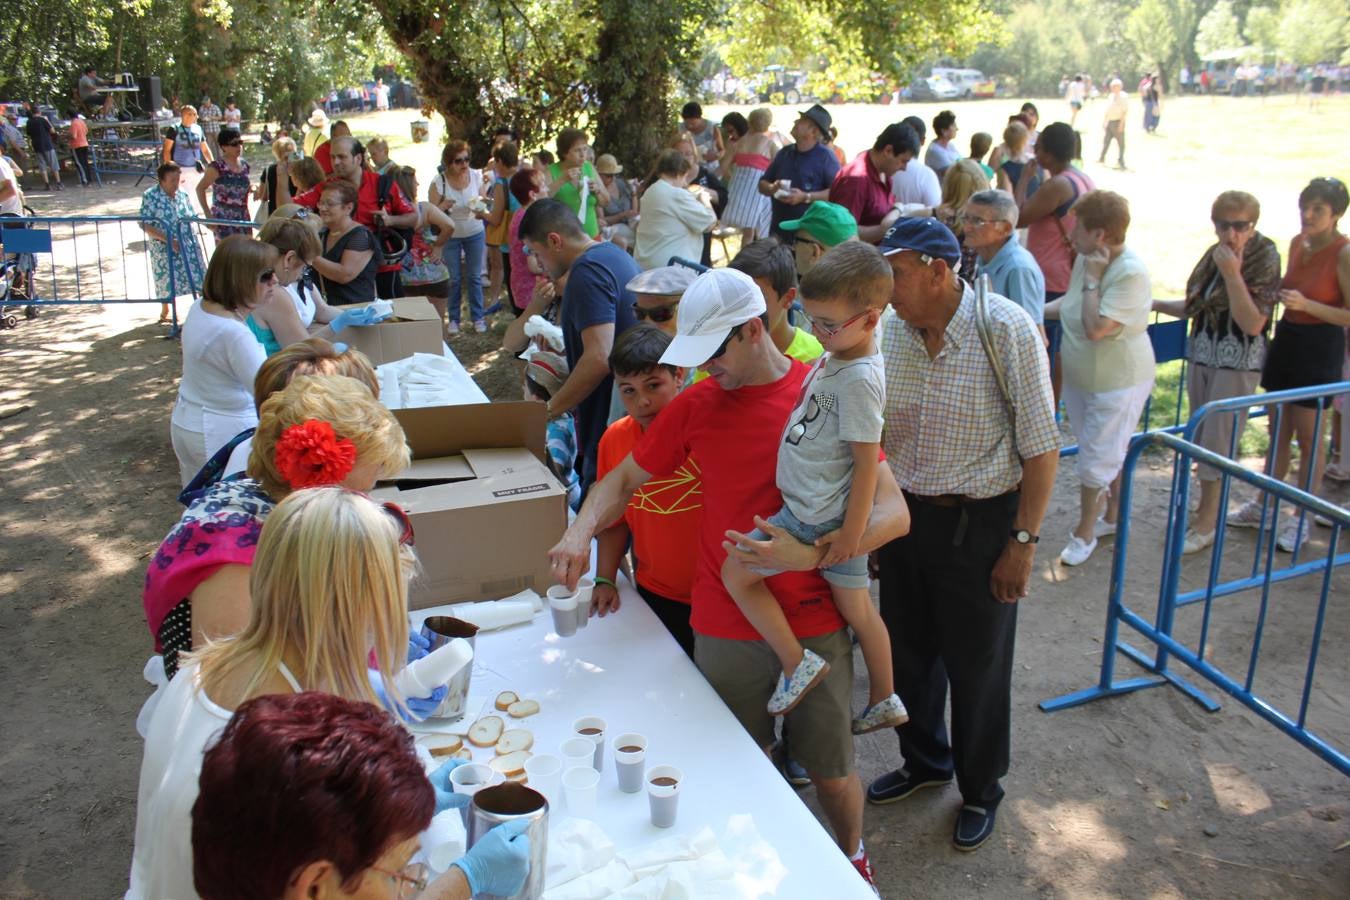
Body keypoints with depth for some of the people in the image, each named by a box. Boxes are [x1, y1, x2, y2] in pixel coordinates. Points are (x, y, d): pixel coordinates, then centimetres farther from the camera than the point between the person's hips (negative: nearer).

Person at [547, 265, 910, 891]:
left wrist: (809, 554, -28)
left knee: (831, 769, 13)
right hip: (724, 628, 2)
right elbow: (624, 480, 10)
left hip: (815, 625, -1)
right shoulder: (696, 405, -1)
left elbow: (893, 513, -13)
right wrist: (580, 533, -11)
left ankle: (854, 862, 43)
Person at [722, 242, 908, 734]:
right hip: (832, 511, 9)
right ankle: (883, 701, 34)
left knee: (736, 573, 2)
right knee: (857, 609, 20)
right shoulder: (833, 358, 7)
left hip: (816, 516, -9)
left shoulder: (859, 380, -21)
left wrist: (851, 532, -17)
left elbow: (867, 461, -20)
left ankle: (797, 663, 5)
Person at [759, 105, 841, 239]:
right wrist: (772, 188, -4)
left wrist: (806, 197, -20)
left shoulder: (825, 157, -4)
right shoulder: (784, 153, 16)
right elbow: (763, 184, 20)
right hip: (779, 228, 6)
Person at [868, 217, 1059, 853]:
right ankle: (925, 761, 46)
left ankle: (980, 790, 36)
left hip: (980, 521, -4)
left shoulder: (1006, 330, -19)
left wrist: (1022, 544, -14)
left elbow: (1042, 449, -14)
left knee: (977, 667, 11)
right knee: (907, 651, 19)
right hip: (904, 512, 5)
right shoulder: (888, 330, -5)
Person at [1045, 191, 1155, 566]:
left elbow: (1095, 327, -33)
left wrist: (1092, 279, -26)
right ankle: (1110, 516, 38)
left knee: (1097, 462, 1)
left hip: (1117, 382, -8)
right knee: (1108, 454, 22)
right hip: (1080, 376, 8)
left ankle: (1085, 532, 16)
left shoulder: (1130, 273, -27)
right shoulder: (1086, 259, -2)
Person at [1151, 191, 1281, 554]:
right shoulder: (1214, 255, 6)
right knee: (1202, 438, 14)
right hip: (1201, 356, 7)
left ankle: (1207, 523, 6)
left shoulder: (1264, 261, -12)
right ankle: (1208, 506, 28)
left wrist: (1232, 275, -26)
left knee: (1219, 442, -2)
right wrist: (1155, 304, 7)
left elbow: (1253, 323, -22)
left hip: (1238, 363, -7)